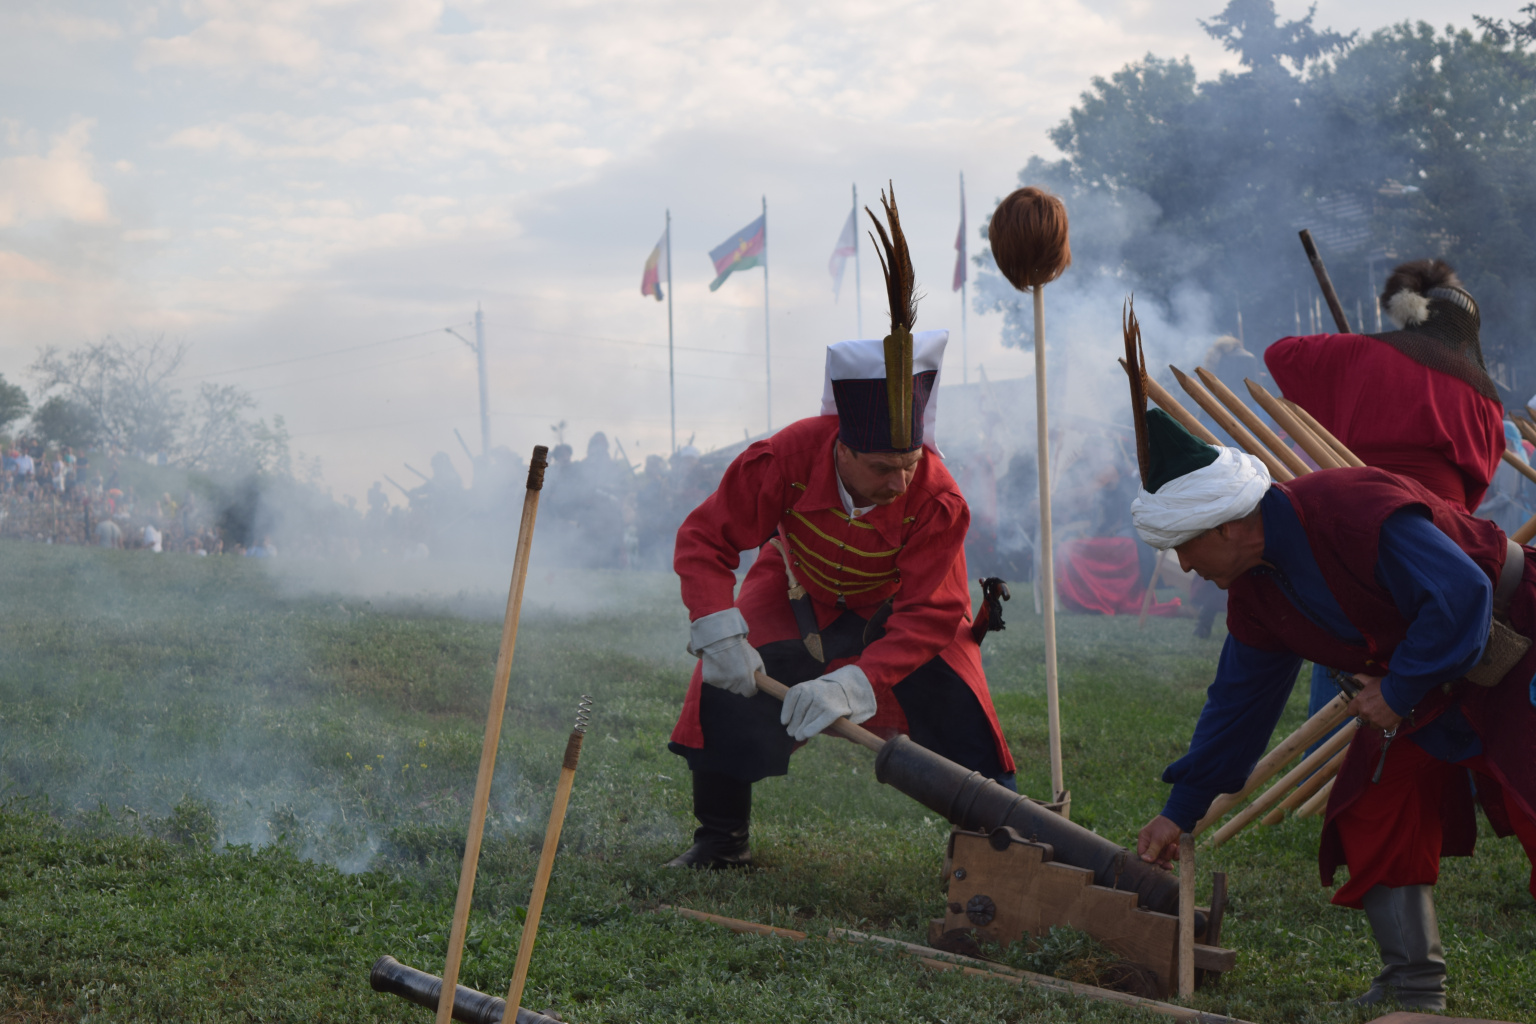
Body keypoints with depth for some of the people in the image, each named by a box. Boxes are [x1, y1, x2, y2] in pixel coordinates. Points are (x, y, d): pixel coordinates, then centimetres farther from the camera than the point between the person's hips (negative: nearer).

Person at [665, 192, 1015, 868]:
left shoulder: (937, 498, -34)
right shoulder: (787, 457, -33)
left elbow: (927, 617, -33)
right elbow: (704, 539, -24)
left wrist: (853, 685, -47)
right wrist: (720, 631, -40)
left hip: (895, 610, 0)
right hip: (795, 595, 1)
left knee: (953, 696, -18)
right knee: (724, 685, -18)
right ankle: (722, 839, 3)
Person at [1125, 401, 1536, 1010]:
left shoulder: (1357, 510, -31)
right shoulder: (1256, 593, -2)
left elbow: (1461, 594, -34)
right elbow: (1238, 702, 8)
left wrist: (1399, 691, -26)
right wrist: (1182, 810, 9)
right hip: (1420, 686, 8)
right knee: (1372, 817, 1)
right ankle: (1413, 987, 7)